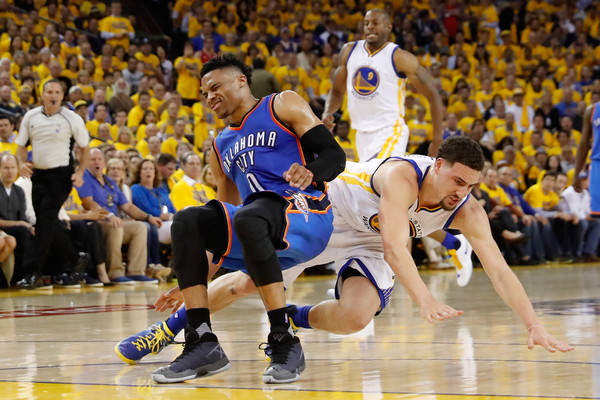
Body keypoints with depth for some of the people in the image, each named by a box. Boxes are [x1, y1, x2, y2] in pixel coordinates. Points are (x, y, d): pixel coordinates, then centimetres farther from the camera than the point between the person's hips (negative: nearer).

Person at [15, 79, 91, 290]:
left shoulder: (71, 119, -3)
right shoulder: (30, 117, 6)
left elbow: (85, 148, 3)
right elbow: (21, 145, 13)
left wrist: (80, 172, -9)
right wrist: (22, 163, -7)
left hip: (61, 175, -5)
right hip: (38, 174, 5)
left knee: (46, 222, -13)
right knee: (42, 223, 8)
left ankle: (32, 271, -14)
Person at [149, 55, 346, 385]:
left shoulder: (282, 106, 10)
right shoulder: (221, 146, 27)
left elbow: (334, 155, 0)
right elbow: (228, 214, 27)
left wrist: (310, 171, -25)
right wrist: (191, 280, 19)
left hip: (305, 213, -6)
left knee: (248, 219, -36)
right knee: (186, 222, -16)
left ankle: (284, 342, -33)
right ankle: (203, 344, -22)